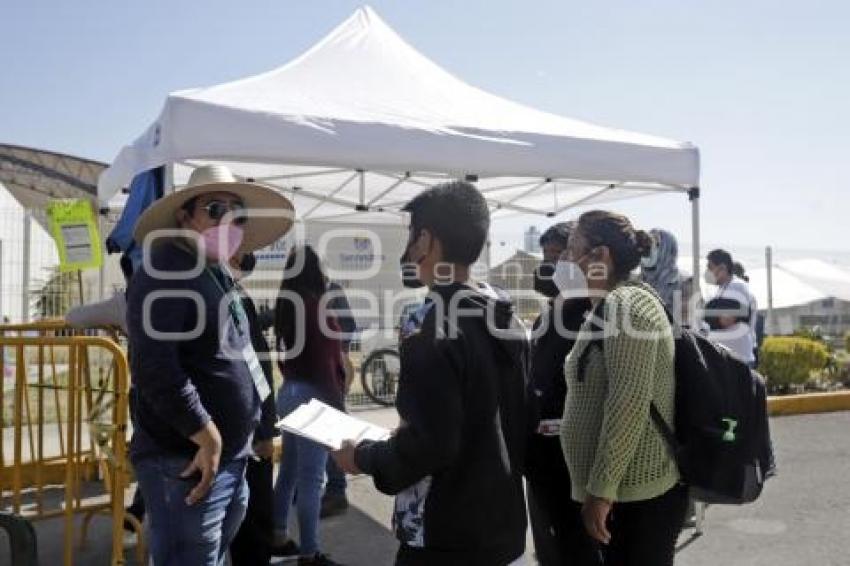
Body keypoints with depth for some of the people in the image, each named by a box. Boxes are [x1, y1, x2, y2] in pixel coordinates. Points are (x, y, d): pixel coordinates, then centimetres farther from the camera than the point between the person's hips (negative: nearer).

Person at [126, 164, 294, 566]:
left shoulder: (216, 274, 16)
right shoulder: (167, 271, -14)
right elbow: (154, 367, -25)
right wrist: (207, 438, -20)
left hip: (229, 459, 10)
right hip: (188, 462, -10)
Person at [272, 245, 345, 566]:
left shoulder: (286, 305, 9)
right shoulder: (317, 306, -16)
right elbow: (326, 362, -18)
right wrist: (337, 403, -13)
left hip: (289, 392, 9)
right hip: (314, 395, -9)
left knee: (289, 470, 17)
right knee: (311, 478, -3)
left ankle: (278, 538, 28)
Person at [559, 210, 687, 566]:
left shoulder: (624, 304, -16)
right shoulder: (609, 308, 14)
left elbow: (630, 404, -23)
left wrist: (600, 490, -21)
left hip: (641, 493, -9)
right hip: (630, 490, 9)